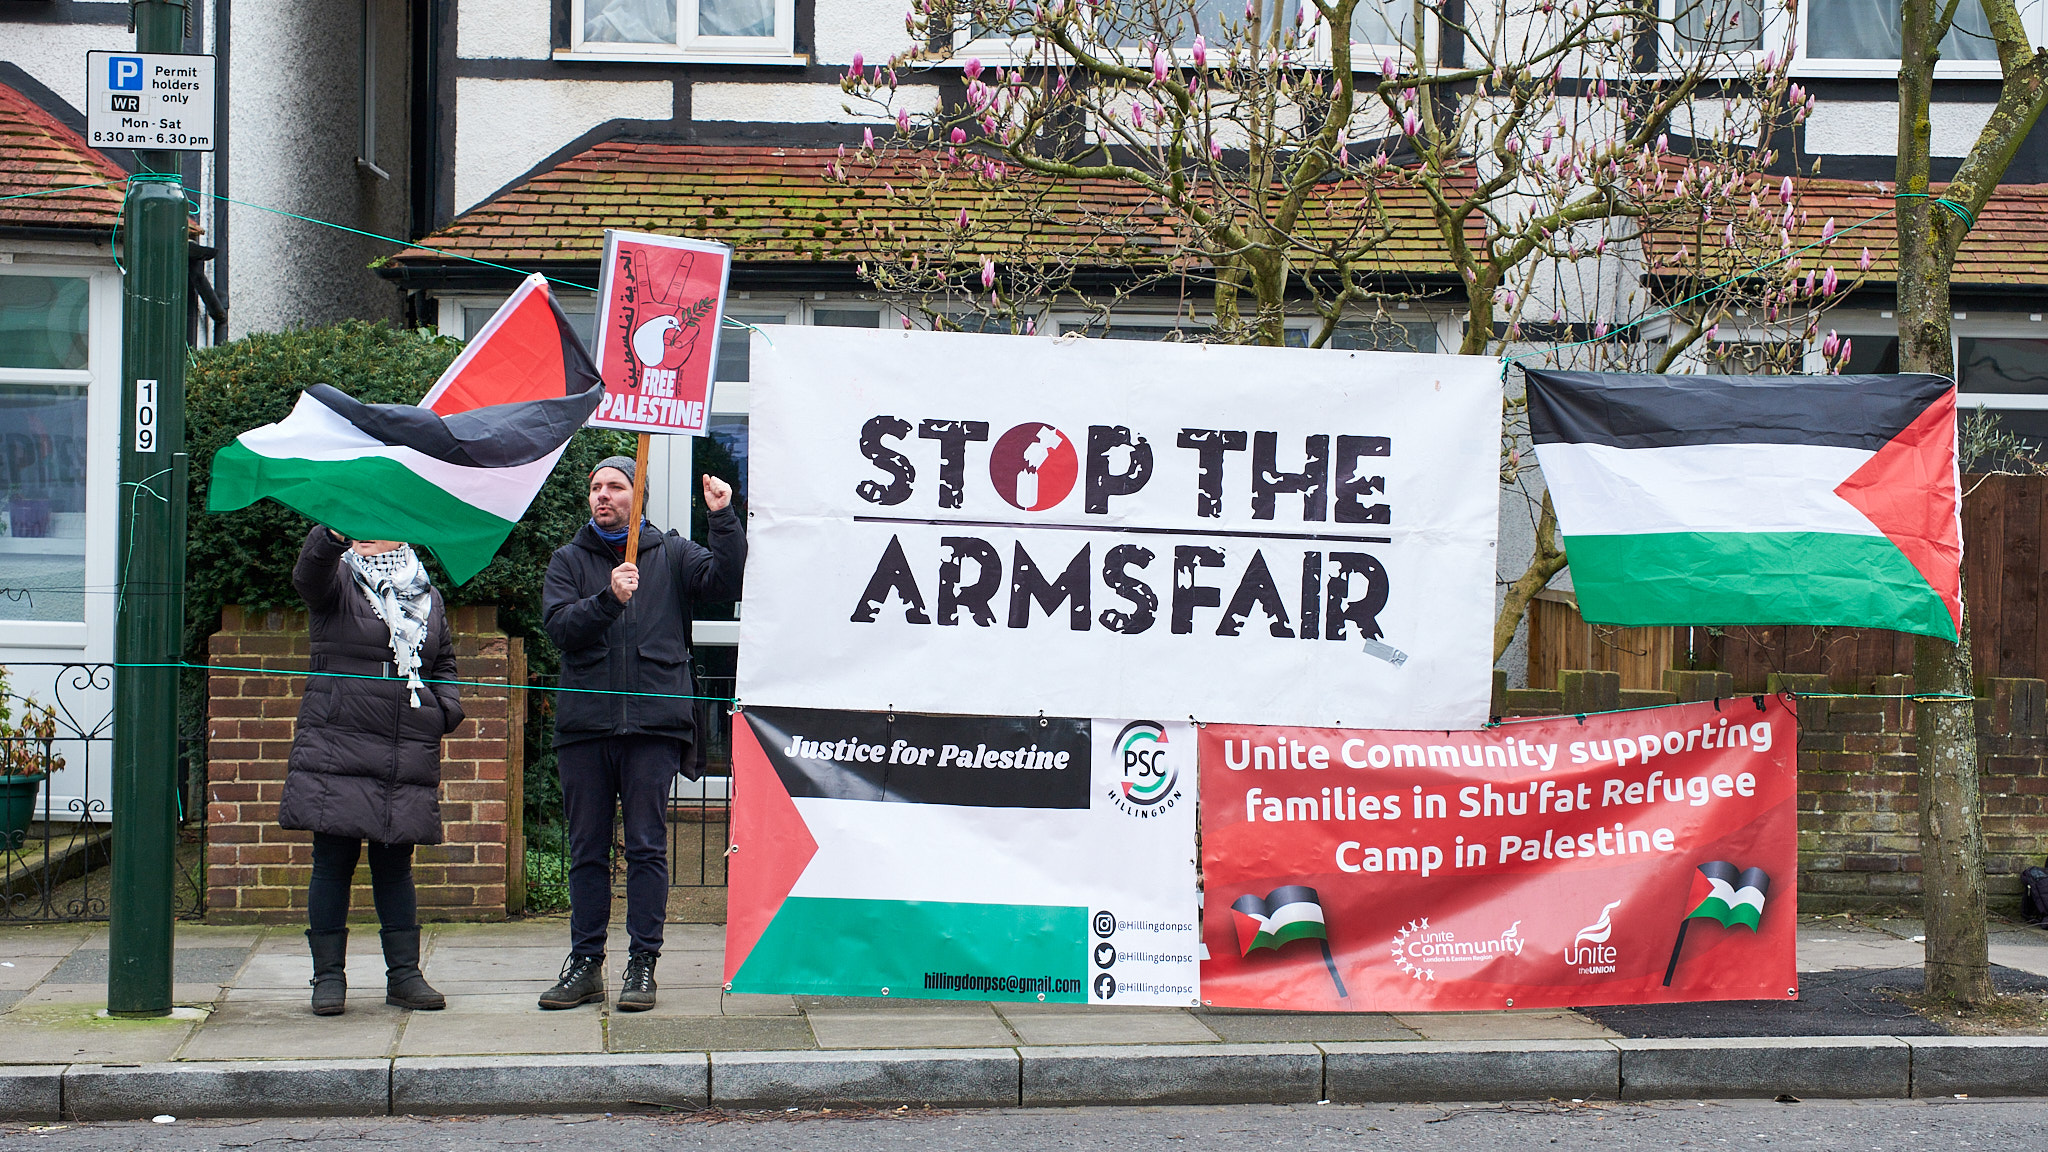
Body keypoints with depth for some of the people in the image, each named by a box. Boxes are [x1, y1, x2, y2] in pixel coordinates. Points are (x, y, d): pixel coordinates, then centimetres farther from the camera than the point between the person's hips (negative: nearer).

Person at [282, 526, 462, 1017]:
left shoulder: (426, 595, 16)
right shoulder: (339, 582, 4)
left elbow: (443, 662, 25)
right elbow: (309, 574, -19)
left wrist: (447, 705, 5)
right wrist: (332, 538, -41)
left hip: (410, 756, 3)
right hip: (338, 750, -3)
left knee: (396, 865, 8)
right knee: (333, 862, -1)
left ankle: (404, 974, 13)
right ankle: (329, 975, 7)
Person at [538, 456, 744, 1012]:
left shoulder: (670, 554, 10)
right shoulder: (570, 560, 13)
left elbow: (725, 580, -5)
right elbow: (560, 626, -2)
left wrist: (723, 517, -13)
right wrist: (608, 599, -18)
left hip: (654, 721, -2)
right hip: (584, 722, 2)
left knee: (647, 846, -2)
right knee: (587, 850, 6)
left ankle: (642, 965, 2)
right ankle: (585, 965, 12)